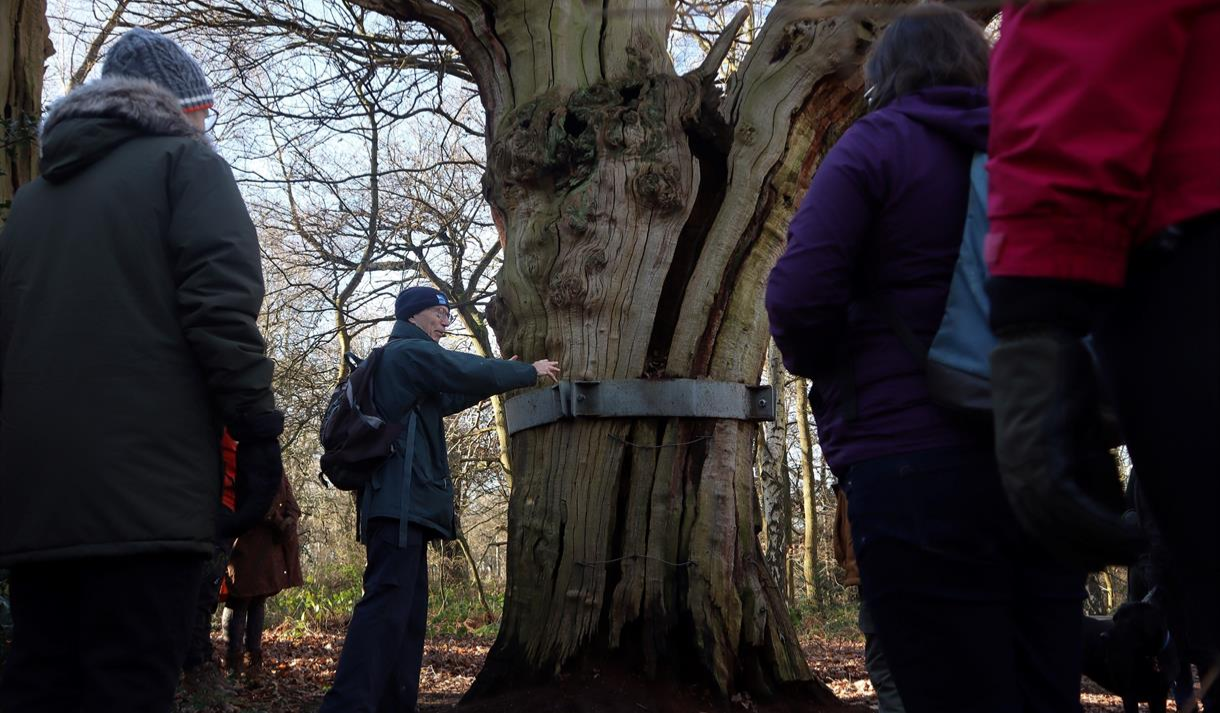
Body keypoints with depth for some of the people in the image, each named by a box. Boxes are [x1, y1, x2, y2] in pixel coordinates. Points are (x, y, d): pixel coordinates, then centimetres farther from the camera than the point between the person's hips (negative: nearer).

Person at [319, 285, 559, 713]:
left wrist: (491, 385, 28)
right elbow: (473, 372, -10)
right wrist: (531, 371, 4)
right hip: (401, 500, -11)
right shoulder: (412, 352, -3)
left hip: (400, 502, 11)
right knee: (387, 602, -19)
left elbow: (441, 400, 35)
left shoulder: (398, 360, 27)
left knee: (408, 609, 9)